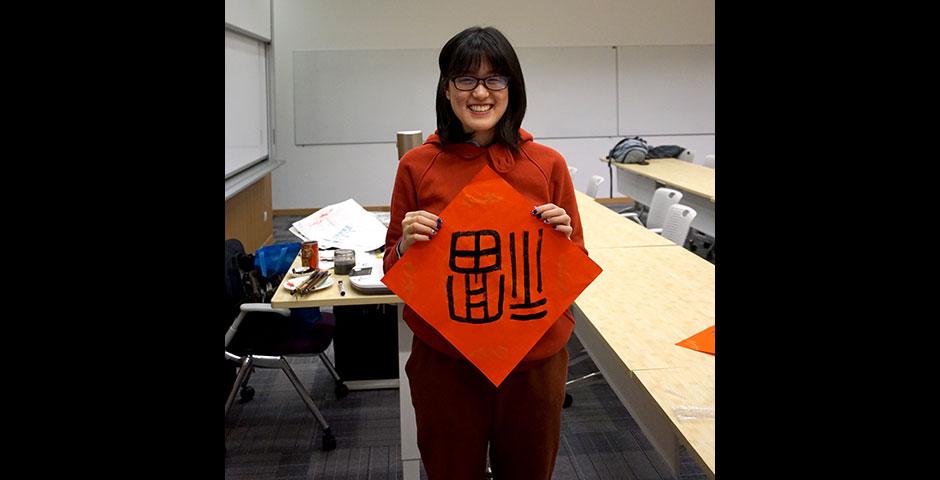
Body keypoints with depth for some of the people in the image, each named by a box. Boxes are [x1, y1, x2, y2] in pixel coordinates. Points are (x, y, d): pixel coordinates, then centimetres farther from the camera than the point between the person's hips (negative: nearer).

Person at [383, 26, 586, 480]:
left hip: (534, 357, 1)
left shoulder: (548, 165, -4)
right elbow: (394, 271, 3)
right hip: (444, 360, 0)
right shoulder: (417, 166, -5)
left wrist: (563, 238, -16)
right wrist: (406, 246, -17)